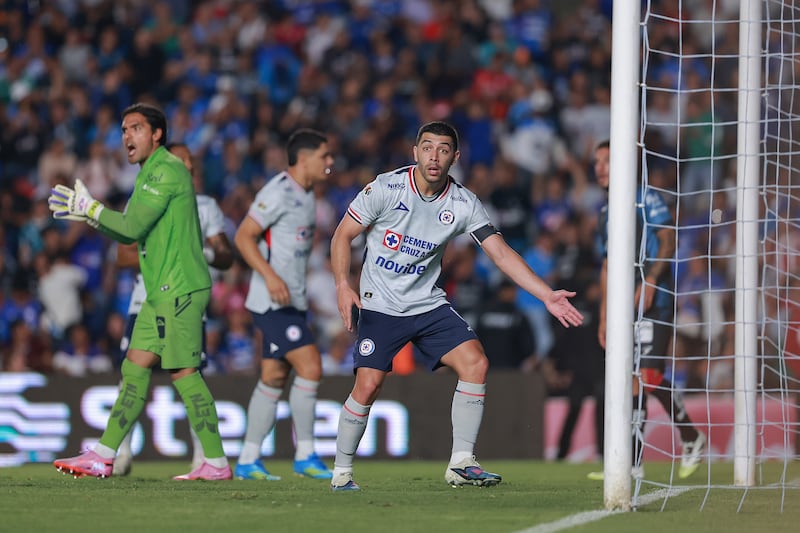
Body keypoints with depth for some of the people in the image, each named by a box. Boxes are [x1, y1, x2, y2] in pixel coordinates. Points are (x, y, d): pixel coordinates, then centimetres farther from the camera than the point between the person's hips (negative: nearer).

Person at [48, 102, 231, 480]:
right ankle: (104, 456, 9)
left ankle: (216, 463, -4)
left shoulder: (167, 170, -12)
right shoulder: (150, 174, 20)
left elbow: (133, 227, -17)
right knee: (135, 367, 8)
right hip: (162, 292, 10)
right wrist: (87, 215, 10)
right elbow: (127, 233, 22)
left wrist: (91, 208, -5)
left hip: (180, 289, -10)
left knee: (183, 372, -9)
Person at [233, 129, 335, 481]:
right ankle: (305, 455, -5)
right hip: (273, 303, -10)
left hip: (291, 302, 10)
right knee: (310, 368, -14)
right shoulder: (278, 193, -14)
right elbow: (243, 236, -18)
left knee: (273, 378, 9)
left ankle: (248, 461, 13)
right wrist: (270, 277, -27)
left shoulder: (305, 194, 15)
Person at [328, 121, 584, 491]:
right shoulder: (386, 188, -12)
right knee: (368, 385, -15)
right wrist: (343, 284, -18)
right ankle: (341, 472, 5)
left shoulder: (464, 204, -5)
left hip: (429, 304, 3)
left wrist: (547, 296, -16)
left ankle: (461, 463, -7)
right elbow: (343, 235, -3)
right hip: (379, 305, -3)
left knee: (475, 363, -14)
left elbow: (502, 255, -7)